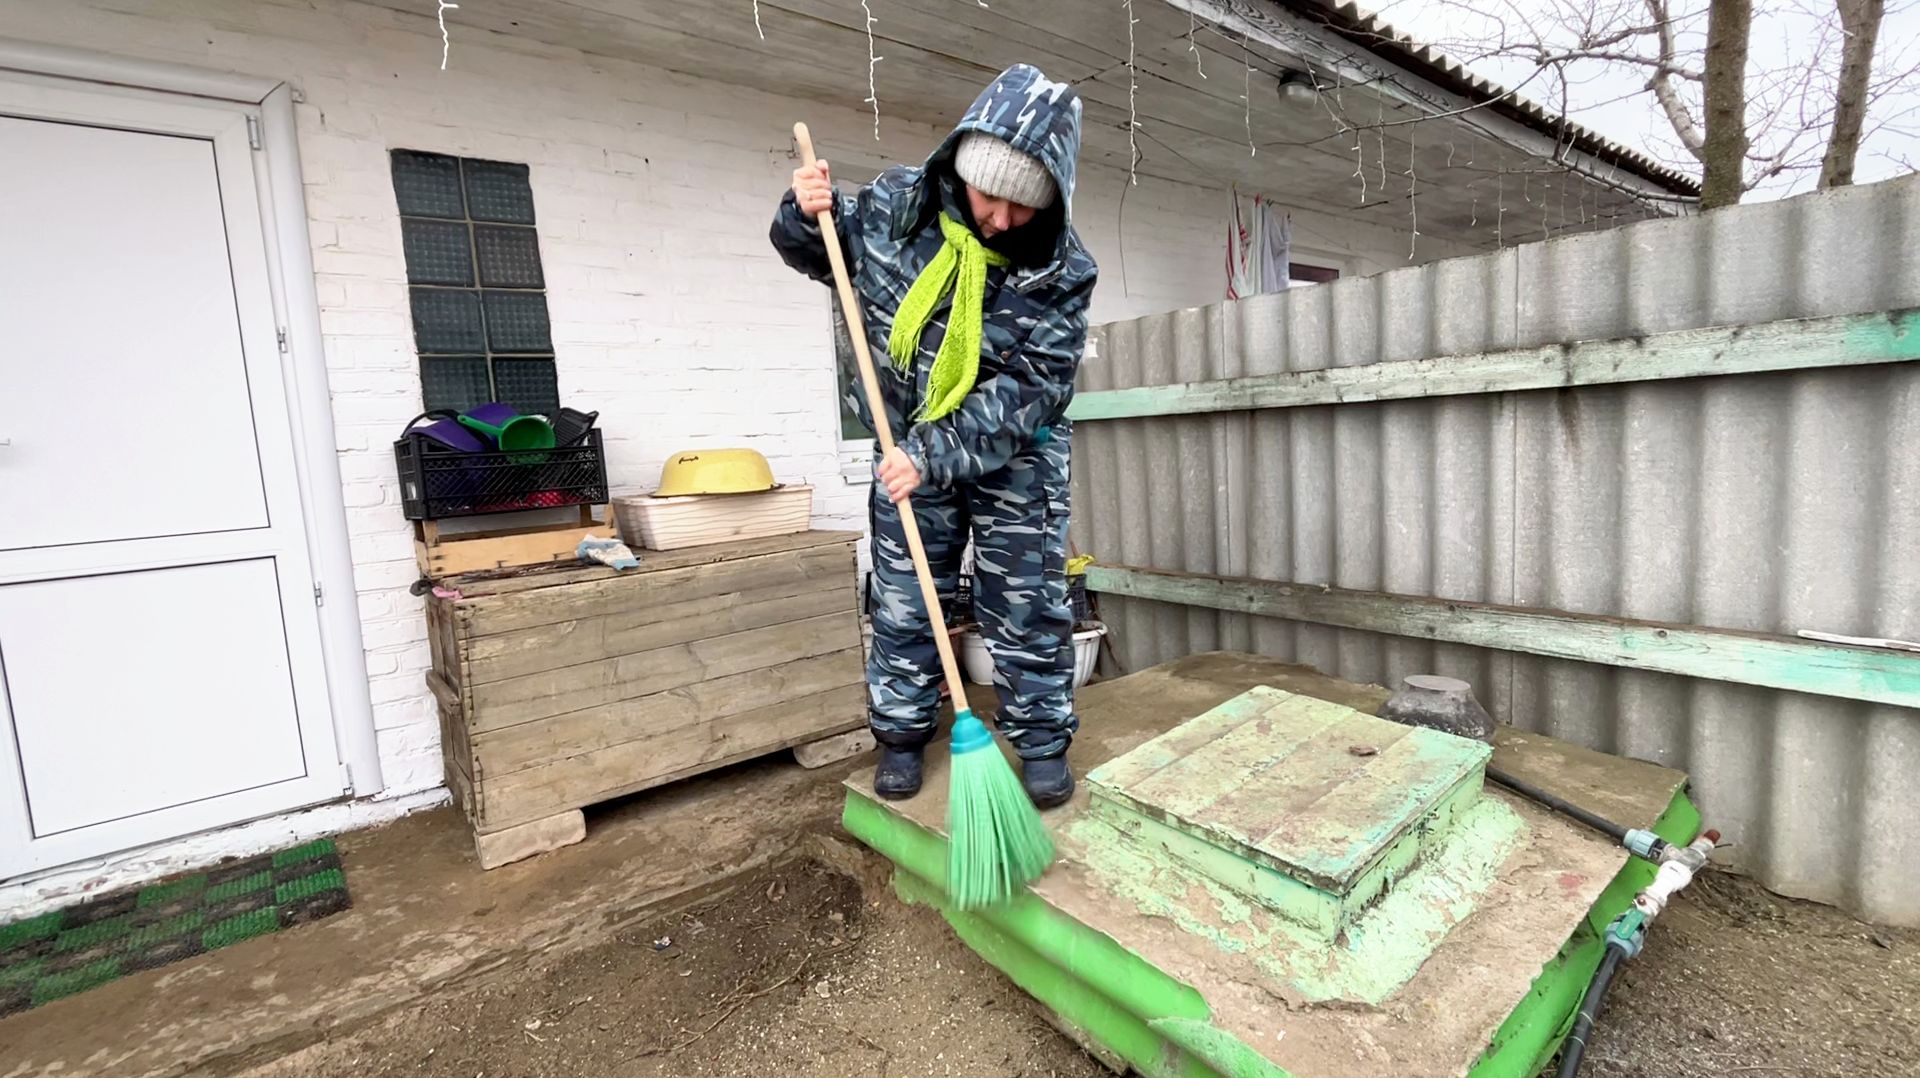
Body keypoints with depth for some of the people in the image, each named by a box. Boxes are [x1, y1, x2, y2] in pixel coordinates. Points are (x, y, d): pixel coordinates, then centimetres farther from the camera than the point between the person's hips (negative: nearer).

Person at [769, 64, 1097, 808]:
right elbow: (820, 255, 6)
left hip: (1015, 461, -2)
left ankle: (1042, 740, 24)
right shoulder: (893, 203, -11)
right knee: (902, 605, 9)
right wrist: (807, 216, -17)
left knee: (1027, 607, 6)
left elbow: (1025, 391, -23)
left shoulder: (1061, 271, -19)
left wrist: (934, 455, -29)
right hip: (909, 447, 2)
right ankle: (901, 734, 27)